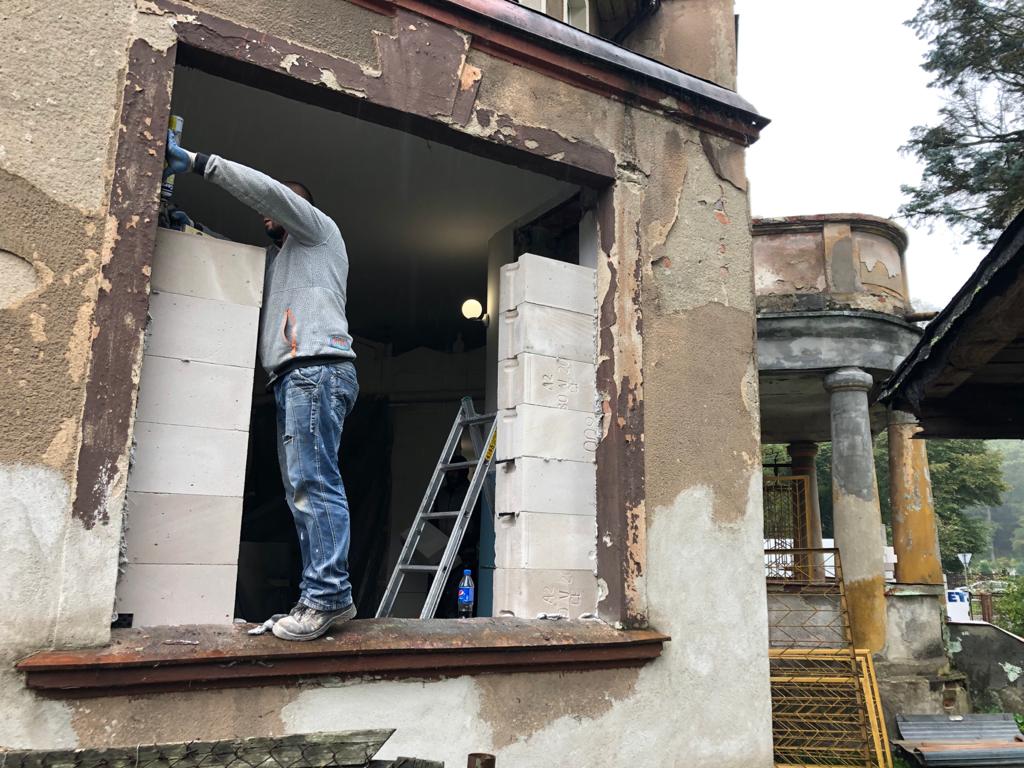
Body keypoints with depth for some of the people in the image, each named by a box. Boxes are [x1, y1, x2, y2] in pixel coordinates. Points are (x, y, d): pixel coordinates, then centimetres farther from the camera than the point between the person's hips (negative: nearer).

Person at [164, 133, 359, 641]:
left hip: (316, 366, -9)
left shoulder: (318, 228, 13)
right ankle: (328, 596, 1)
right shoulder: (278, 256, 37)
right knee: (304, 488, 2)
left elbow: (270, 191, -2)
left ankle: (326, 595, -20)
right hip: (293, 376, 9)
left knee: (312, 482, -17)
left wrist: (196, 162, -2)